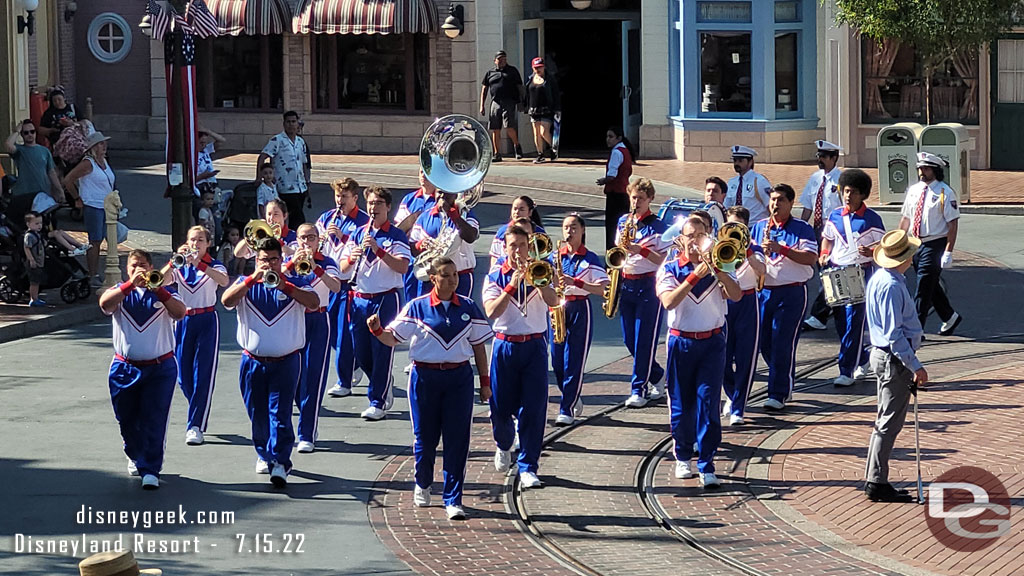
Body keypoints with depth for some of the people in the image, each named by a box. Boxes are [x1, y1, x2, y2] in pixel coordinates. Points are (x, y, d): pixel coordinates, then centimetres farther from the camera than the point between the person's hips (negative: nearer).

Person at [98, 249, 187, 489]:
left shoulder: (164, 292, 5)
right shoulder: (120, 292, 6)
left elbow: (179, 313, -14)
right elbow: (105, 303, -17)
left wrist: (157, 288, -21)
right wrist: (131, 284, -23)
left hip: (159, 368, -2)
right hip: (125, 368, 2)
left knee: (154, 420, -9)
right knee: (127, 421, 12)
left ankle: (151, 470, -6)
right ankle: (136, 457, 37)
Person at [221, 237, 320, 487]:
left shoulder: (293, 286, 3)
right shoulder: (246, 285, 5)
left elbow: (314, 303, -15)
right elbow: (227, 300, -14)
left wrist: (284, 287, -25)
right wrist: (252, 279, -22)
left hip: (286, 361, -2)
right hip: (253, 361, 2)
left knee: (280, 413, -10)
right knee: (257, 414, 11)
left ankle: (280, 462, -14)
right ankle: (264, 454, 30)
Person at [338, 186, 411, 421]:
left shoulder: (397, 236, -3)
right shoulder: (358, 234, 10)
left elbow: (402, 267, -16)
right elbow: (342, 268, 7)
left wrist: (378, 250, -24)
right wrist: (352, 258, -15)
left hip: (385, 298, -5)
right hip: (360, 299, 5)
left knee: (382, 351, -4)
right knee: (361, 353, 9)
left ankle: (378, 402, 4)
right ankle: (385, 386, 32)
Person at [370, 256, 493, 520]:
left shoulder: (469, 308, 5)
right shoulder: (417, 307, -1)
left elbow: (479, 346, 10)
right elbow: (392, 338, -2)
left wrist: (485, 381, 8)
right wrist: (377, 330, -23)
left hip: (459, 378, 1)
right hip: (425, 376, -1)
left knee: (457, 439, -4)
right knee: (425, 437, 7)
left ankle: (453, 500, 0)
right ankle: (422, 484, 34)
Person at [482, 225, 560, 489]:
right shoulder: (494, 278, 3)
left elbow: (553, 301, -11)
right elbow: (491, 311, -12)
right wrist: (513, 284, -19)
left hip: (534, 347, 0)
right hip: (505, 347, 0)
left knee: (534, 409, -6)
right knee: (501, 406, 6)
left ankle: (528, 467, -2)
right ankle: (503, 445, 38)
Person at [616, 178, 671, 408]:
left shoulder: (657, 227, -5)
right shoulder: (623, 222, 12)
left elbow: (663, 260, -10)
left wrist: (641, 250, -22)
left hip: (648, 286, -6)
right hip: (626, 284, 6)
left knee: (644, 341, -7)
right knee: (629, 340, 8)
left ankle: (639, 390, -4)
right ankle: (657, 377, 26)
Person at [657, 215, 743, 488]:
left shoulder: (716, 268, 5)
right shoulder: (669, 269, 1)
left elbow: (736, 295, -10)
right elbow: (669, 301, -16)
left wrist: (716, 269, -21)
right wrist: (696, 275, -21)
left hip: (712, 342, 0)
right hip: (681, 341, 0)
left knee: (708, 404, -7)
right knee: (681, 404, 7)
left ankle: (707, 467, -7)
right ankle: (683, 457, 27)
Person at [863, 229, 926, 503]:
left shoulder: (878, 278, 10)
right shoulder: (891, 286, -21)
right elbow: (894, 334, -23)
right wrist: (915, 367, -21)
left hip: (884, 355, 10)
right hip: (894, 359, -10)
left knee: (886, 421, 16)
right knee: (889, 423, -4)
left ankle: (874, 480, 21)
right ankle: (877, 483, 0)